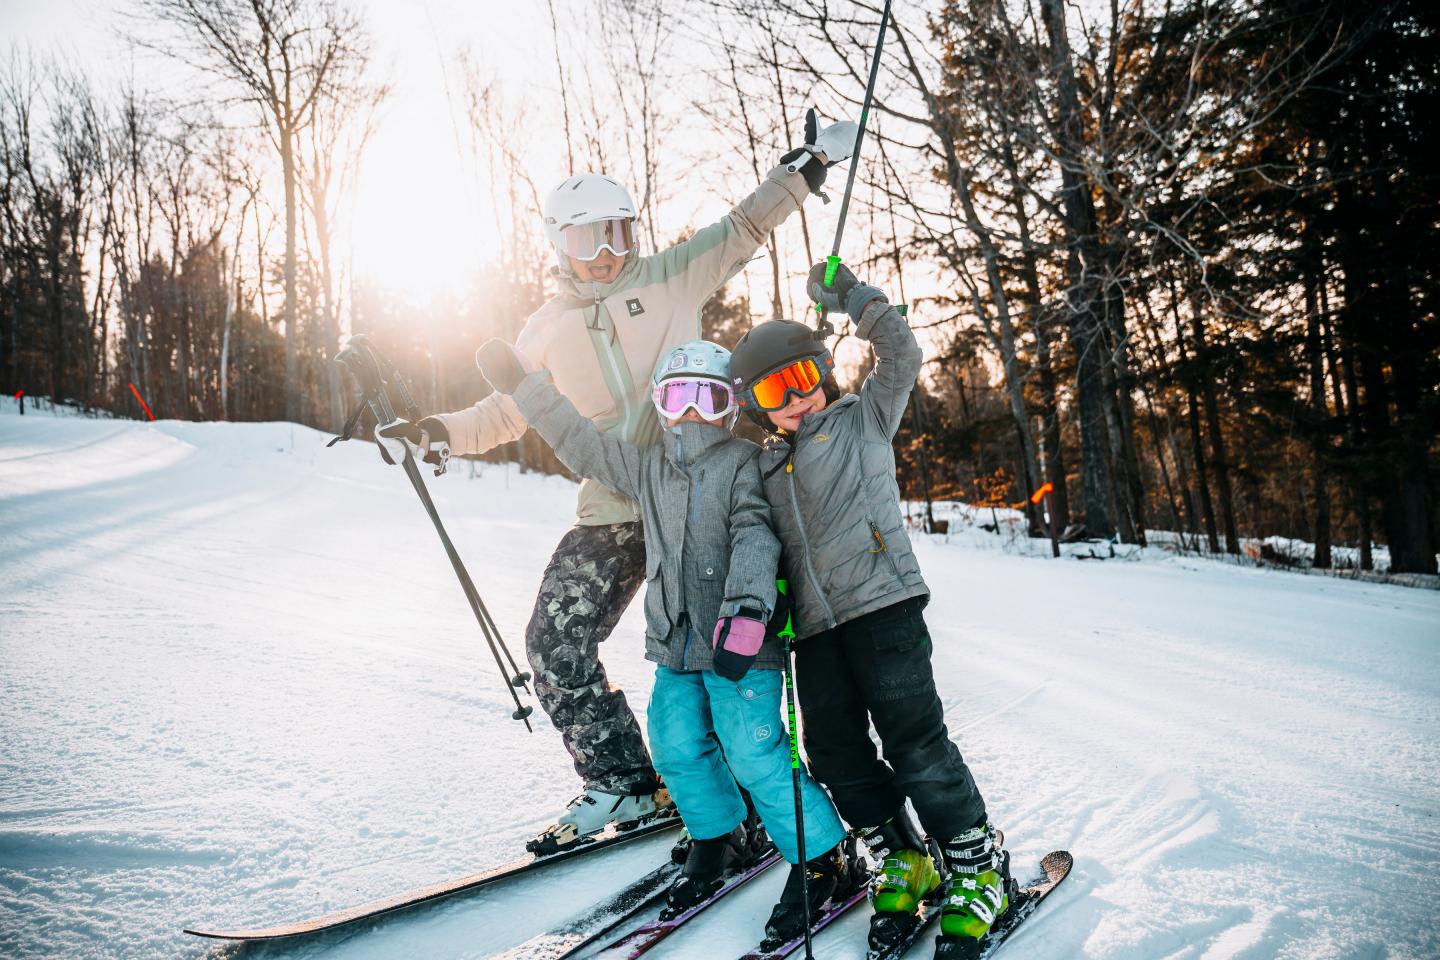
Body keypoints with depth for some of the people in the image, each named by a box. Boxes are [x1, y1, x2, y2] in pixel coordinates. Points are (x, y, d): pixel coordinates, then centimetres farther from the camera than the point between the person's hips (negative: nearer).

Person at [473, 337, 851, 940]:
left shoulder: (743, 462, -4)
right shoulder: (649, 468, 14)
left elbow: (755, 534, -18)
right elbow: (581, 443, 19)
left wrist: (747, 609, -32)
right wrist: (520, 384, 17)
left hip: (739, 641, -6)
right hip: (675, 642, 6)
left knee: (752, 755, -7)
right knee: (678, 748, 8)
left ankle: (820, 858, 12)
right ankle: (720, 838, 34)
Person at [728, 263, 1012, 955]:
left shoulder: (862, 419, 11)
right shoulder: (765, 465, 21)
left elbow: (902, 356, 2)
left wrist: (849, 297, 3)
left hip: (881, 601, -5)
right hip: (815, 626, 5)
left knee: (914, 741, -8)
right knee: (837, 753, 3)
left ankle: (978, 869, 7)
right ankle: (903, 862, 21)